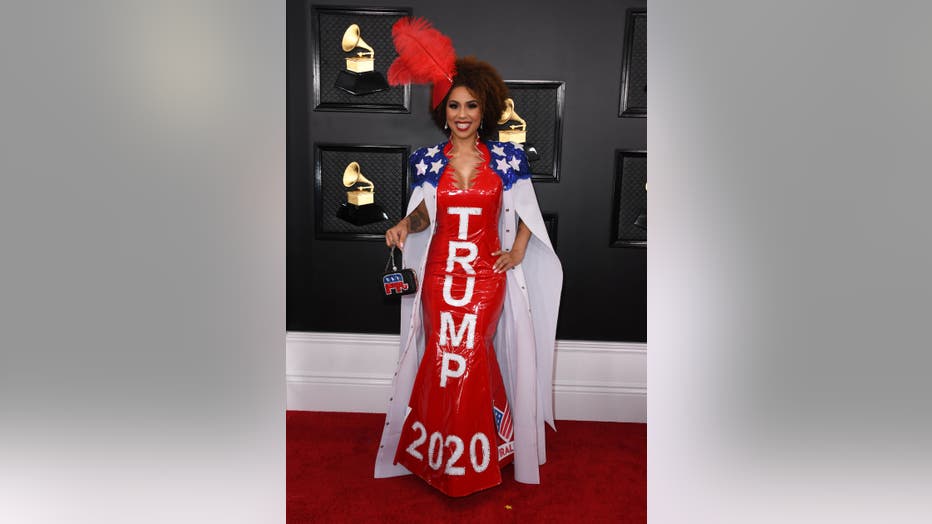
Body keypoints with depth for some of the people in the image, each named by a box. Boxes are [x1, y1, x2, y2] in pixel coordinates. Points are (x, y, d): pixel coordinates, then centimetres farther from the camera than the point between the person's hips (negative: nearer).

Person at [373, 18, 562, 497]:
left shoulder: (506, 157, -1)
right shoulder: (428, 160, 2)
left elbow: (527, 211, 7)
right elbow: (425, 211, 9)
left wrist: (517, 252, -4)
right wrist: (406, 224, -11)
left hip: (487, 273, -1)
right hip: (439, 272, 1)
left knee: (470, 354, -2)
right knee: (443, 356, 4)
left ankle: (473, 453, 22)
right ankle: (440, 453, 25)